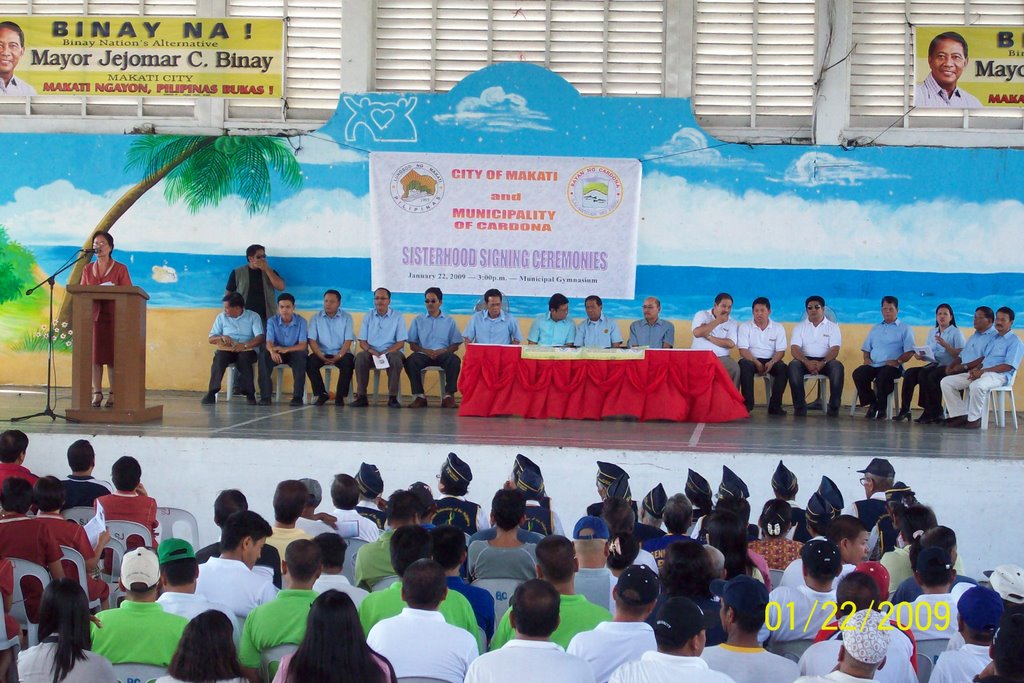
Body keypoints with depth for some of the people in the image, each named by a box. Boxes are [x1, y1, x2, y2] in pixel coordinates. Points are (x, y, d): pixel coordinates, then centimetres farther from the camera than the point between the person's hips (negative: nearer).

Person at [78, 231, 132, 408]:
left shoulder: (120, 269, 3)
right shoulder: (88, 269, 13)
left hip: (113, 316, -3)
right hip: (93, 315, 3)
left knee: (112, 356, -4)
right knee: (94, 356, -1)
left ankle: (113, 395, 0)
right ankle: (97, 394, 3)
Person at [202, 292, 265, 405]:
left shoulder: (253, 317, 3)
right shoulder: (221, 317, 12)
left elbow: (260, 339, -10)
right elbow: (211, 339, 11)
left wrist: (244, 345, -28)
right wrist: (222, 337, -12)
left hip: (247, 350, -2)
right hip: (226, 349, 2)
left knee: (244, 358, -37)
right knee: (219, 357, -33)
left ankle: (249, 394, -34)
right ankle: (212, 392, -39)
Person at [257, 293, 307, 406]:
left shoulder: (301, 321, -10)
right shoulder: (272, 321, -7)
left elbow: (302, 345, -18)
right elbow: (269, 342, -18)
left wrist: (286, 349, -39)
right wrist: (272, 351, -44)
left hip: (294, 352, -1)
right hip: (277, 354, 1)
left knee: (301, 356, -36)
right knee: (264, 356, -31)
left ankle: (298, 396, -31)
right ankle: (265, 395, -28)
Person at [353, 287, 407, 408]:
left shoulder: (397, 317, 4)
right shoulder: (368, 317, 11)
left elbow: (400, 343, -1)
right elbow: (362, 342, 6)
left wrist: (385, 353, -18)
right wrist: (371, 351, -16)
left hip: (391, 351, -2)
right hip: (371, 352, 2)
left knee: (396, 358, -36)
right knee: (360, 357, -31)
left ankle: (393, 397, -30)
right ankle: (361, 396, -27)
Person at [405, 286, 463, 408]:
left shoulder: (449, 321, 15)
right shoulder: (418, 320, 17)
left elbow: (455, 345, 9)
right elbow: (412, 345, 11)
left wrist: (443, 351, -11)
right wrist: (425, 351, -10)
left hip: (443, 354, 0)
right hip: (423, 354, 1)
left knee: (454, 360, -34)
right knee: (410, 361, -33)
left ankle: (449, 395, -26)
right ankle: (419, 396, -26)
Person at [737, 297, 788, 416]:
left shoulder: (778, 328, 6)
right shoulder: (745, 327, 3)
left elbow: (780, 351, -1)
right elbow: (743, 350, -7)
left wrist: (771, 363, -22)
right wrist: (757, 363, -22)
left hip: (770, 361, 1)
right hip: (751, 359, -1)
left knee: (782, 368, -30)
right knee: (744, 365, -36)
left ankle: (775, 405, -24)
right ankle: (747, 403, -30)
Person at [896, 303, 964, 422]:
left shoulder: (956, 333, 1)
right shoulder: (932, 332, 20)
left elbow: (960, 355, -9)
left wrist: (945, 345, -19)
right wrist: (920, 355, -4)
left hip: (948, 367, -6)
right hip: (933, 365, 6)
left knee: (924, 375, -33)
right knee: (909, 373, -19)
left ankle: (932, 412, -21)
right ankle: (904, 409, -19)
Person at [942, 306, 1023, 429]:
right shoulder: (993, 338, 25)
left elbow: (1008, 366, -12)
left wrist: (983, 371, -16)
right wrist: (976, 368, -1)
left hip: (998, 376, -8)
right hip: (981, 373, 8)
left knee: (977, 386, -42)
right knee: (947, 382, -5)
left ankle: (974, 418, -24)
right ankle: (960, 415, -8)